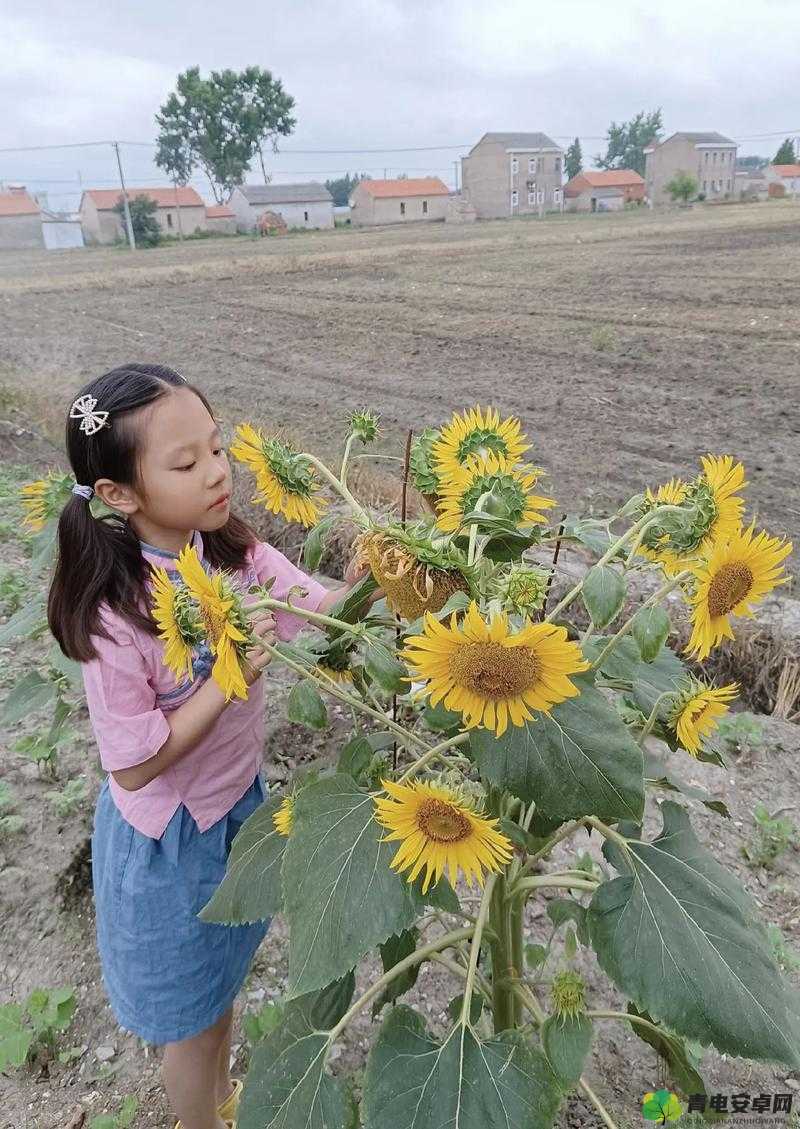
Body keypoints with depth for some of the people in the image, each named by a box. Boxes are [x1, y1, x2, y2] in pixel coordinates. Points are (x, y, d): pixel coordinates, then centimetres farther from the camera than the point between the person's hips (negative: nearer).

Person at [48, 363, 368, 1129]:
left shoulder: (234, 553, -14)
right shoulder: (117, 619, -30)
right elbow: (133, 766, -24)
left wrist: (362, 583, -36)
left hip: (238, 802, 6)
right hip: (169, 839, -6)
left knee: (225, 970, 31)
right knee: (191, 1015, 20)